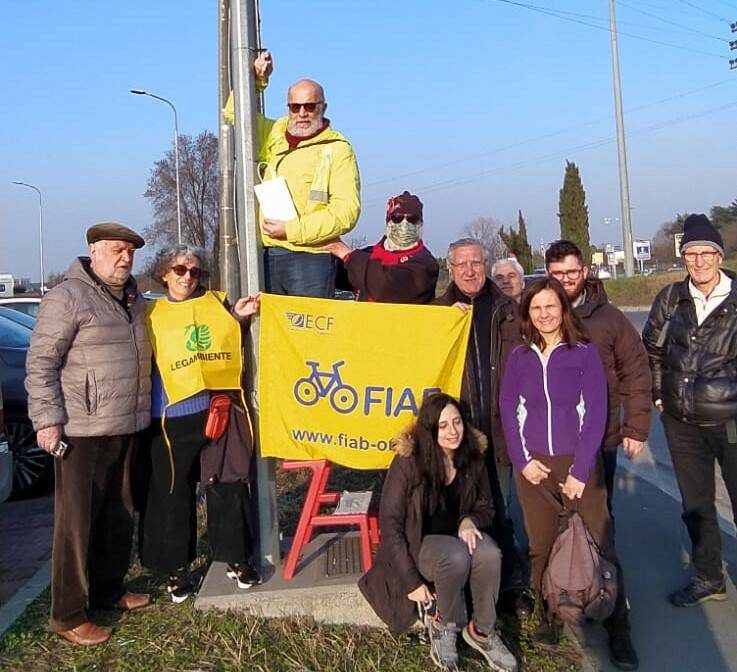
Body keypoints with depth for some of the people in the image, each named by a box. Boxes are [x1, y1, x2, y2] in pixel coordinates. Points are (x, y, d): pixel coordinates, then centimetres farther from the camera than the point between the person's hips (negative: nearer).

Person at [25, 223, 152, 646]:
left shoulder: (133, 298, 15)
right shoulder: (68, 296, -9)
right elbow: (41, 363, -12)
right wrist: (47, 419, -16)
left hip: (126, 428, 8)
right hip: (83, 431, -8)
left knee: (120, 516, 16)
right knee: (78, 523, 0)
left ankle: (109, 590, 32)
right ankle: (68, 615, 11)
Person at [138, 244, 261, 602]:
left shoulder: (217, 304, 8)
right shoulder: (151, 314, 4)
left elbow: (230, 345, 11)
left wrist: (236, 317, -4)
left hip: (218, 412, 2)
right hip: (171, 420, -1)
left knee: (229, 487, 8)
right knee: (173, 496, 7)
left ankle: (236, 559, 25)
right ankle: (177, 569, 23)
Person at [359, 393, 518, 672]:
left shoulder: (472, 458, -5)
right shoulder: (408, 463, -18)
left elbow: (486, 508, 9)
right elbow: (390, 525, -14)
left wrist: (470, 520, -16)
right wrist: (411, 581, -16)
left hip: (459, 536, 4)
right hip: (418, 543, -3)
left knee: (489, 554, -31)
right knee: (456, 555, -36)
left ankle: (481, 631, -9)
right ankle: (443, 627, -9)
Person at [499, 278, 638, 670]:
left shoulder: (585, 353, -1)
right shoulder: (519, 357, 6)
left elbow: (596, 414, -5)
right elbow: (508, 411, 5)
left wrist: (580, 471, -10)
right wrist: (522, 460, -6)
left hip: (579, 462, -2)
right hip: (532, 465, 2)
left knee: (600, 544, -2)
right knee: (541, 546, 6)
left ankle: (618, 630, 10)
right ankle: (550, 618, 22)